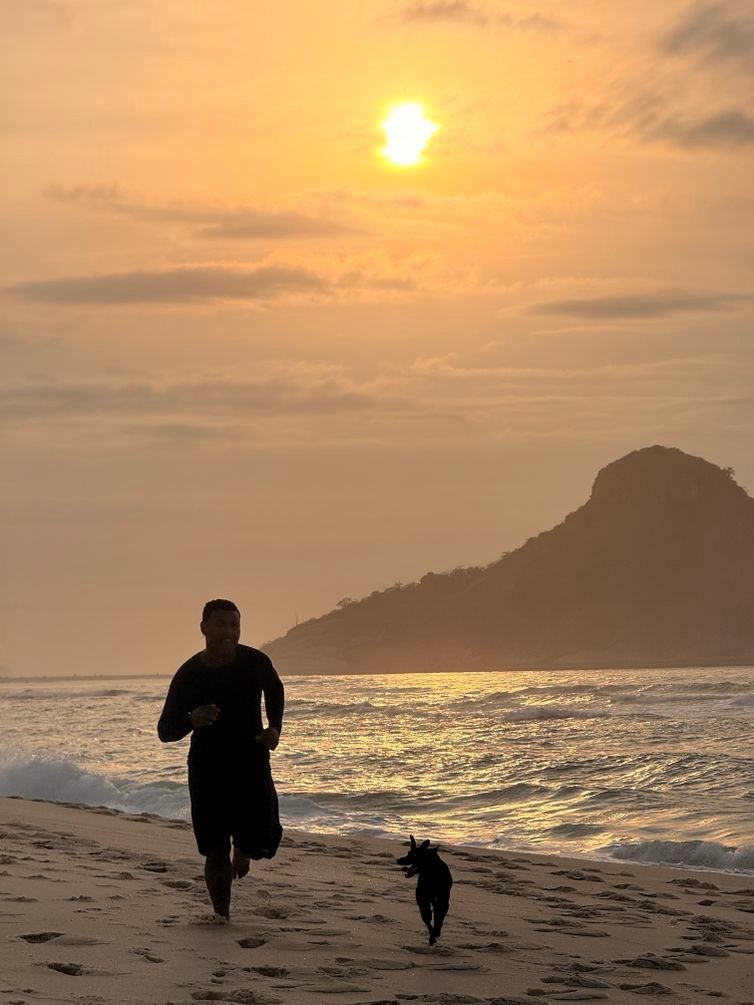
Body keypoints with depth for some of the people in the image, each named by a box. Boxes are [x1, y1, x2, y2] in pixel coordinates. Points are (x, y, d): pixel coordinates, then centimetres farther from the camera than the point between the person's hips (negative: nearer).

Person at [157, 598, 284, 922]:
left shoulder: (256, 663, -8)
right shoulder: (188, 675, -13)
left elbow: (274, 690, 17)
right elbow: (165, 731, -10)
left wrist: (274, 728, 3)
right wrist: (192, 720, -31)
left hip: (251, 764, 1)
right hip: (207, 770, -1)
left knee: (262, 839, -6)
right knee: (215, 849, -5)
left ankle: (241, 854, 32)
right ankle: (220, 913, 12)